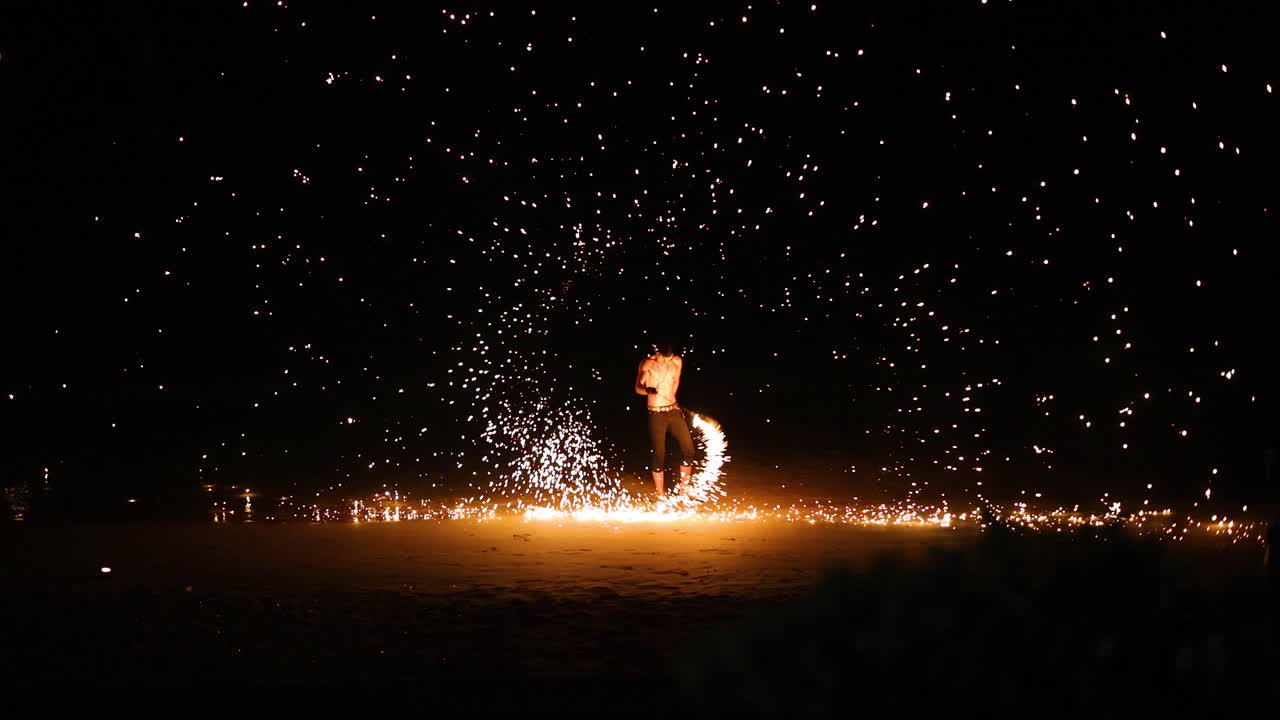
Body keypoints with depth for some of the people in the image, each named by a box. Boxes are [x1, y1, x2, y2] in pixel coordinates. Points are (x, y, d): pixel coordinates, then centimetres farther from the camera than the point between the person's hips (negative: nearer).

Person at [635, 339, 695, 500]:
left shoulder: (677, 362, 1)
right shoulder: (647, 364, -10)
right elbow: (638, 388, -5)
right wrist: (648, 390, -25)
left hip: (674, 411, 4)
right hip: (656, 414, -4)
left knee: (688, 449, 1)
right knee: (658, 455, -2)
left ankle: (684, 489, 18)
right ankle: (661, 495, 11)